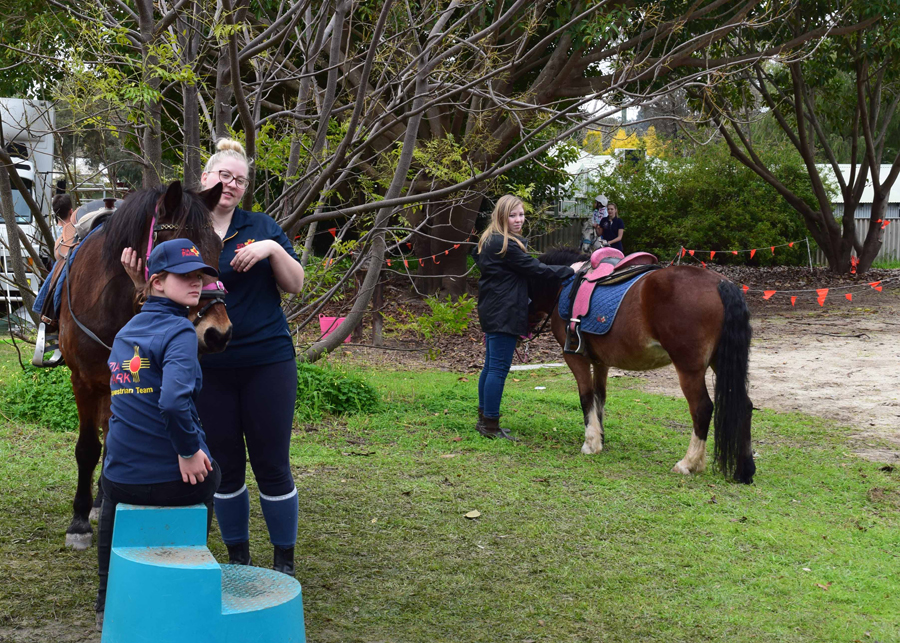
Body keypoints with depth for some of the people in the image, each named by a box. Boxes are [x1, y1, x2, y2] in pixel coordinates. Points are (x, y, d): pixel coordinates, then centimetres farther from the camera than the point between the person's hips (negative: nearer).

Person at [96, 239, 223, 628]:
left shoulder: (125, 332, 10)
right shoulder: (179, 330, -14)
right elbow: (174, 401, -31)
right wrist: (190, 451, -18)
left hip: (122, 478, 6)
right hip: (179, 479, -5)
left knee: (110, 489, 41)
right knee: (208, 476, 32)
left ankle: (109, 601, 41)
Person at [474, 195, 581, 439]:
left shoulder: (490, 241, 15)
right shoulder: (506, 245, -17)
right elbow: (534, 269, -16)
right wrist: (569, 270, -9)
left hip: (491, 310, 11)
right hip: (504, 313, -11)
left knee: (491, 365, 15)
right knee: (499, 368, -7)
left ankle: (484, 419, 22)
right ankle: (490, 425, -4)